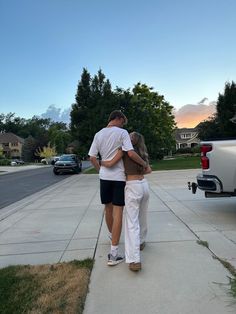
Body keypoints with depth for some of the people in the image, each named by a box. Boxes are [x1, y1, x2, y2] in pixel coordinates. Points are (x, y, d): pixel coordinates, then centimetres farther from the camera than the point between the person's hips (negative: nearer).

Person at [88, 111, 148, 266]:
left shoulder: (98, 134, 6)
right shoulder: (122, 132, -10)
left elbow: (92, 157, 6)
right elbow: (131, 154, -20)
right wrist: (144, 163, -4)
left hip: (104, 177, 5)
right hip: (119, 177, -5)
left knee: (108, 209, 20)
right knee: (118, 212, -2)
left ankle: (112, 235, 44)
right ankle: (113, 254, -1)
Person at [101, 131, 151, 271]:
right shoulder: (142, 153, 15)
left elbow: (110, 164, -8)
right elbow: (148, 170, 13)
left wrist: (101, 162, 10)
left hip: (133, 187, -7)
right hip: (144, 185, 7)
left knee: (132, 223, -6)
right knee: (142, 216, 24)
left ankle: (135, 260, -8)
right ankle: (141, 242, 44)